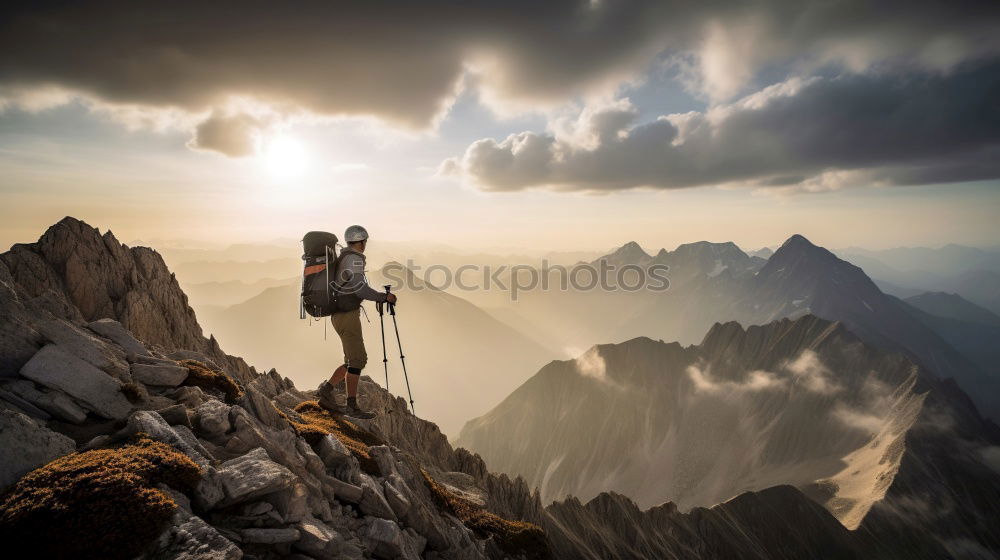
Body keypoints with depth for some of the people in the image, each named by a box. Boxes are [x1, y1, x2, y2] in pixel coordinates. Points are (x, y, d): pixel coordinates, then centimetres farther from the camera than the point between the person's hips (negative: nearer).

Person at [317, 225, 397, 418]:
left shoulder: (341, 258, 18)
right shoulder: (354, 258, -12)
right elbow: (359, 288, -21)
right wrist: (384, 297, -12)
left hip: (339, 315, 10)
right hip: (347, 315, -10)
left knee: (354, 360, 12)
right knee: (357, 360, -5)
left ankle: (327, 392, 9)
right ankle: (352, 406, 0)